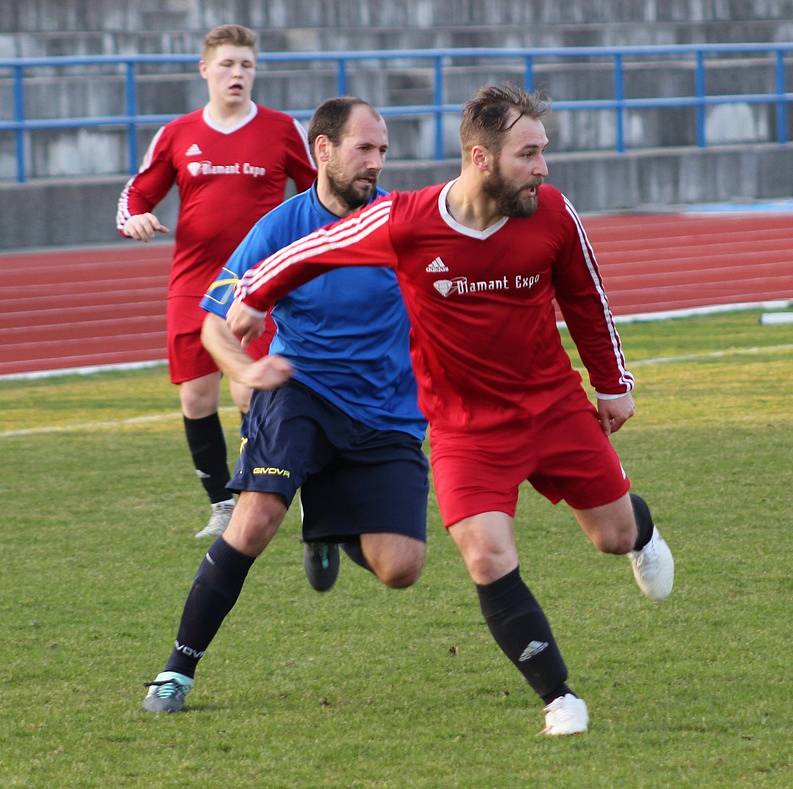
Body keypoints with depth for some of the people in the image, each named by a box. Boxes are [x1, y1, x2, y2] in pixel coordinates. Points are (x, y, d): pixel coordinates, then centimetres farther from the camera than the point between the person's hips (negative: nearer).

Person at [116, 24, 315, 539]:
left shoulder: (281, 130, 1)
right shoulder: (178, 135, 6)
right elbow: (136, 195, 15)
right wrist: (135, 219, -7)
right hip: (192, 285, 3)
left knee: (253, 395, -13)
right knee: (196, 398, 3)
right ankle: (222, 506, 20)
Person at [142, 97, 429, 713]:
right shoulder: (280, 230, -7)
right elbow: (216, 321, -3)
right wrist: (244, 368, -24)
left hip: (386, 416, 2)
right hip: (300, 392, -2)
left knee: (399, 568, -9)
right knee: (258, 514, -27)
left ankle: (329, 525, 28)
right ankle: (180, 666, -14)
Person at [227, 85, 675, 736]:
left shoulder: (553, 214, -13)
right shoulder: (403, 223, -21)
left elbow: (586, 299, 6)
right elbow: (318, 249, -2)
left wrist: (613, 383, 14)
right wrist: (256, 296, 11)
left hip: (555, 405, 2)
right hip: (465, 425, -2)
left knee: (616, 534, 13)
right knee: (489, 559, -19)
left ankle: (642, 530, 53)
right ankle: (560, 699, -7)